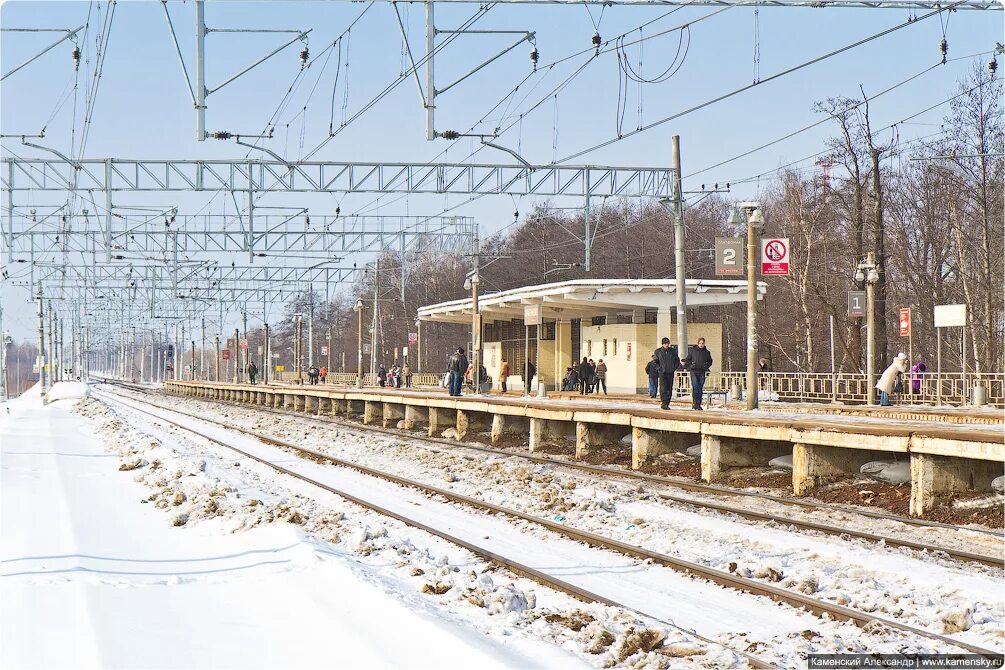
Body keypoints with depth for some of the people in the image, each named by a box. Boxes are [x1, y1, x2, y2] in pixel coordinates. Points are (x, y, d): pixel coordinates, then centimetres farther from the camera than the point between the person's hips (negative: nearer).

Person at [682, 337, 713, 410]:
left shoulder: (707, 352, 10)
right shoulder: (693, 351, 4)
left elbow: (710, 362, 22)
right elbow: (687, 360, 11)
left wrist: (706, 367, 6)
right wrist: (690, 367, -5)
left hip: (702, 373, 2)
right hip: (694, 372, -2)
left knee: (700, 389, 3)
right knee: (695, 387, -15)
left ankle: (698, 404, 7)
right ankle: (694, 403, -13)